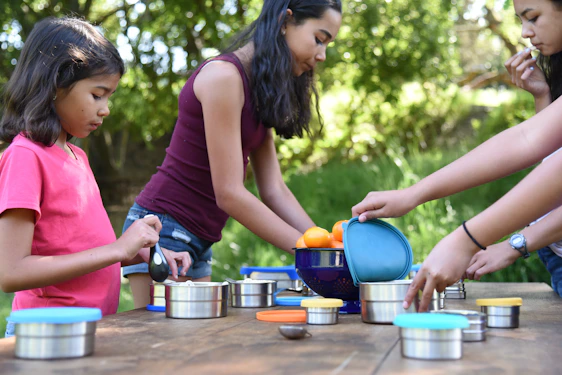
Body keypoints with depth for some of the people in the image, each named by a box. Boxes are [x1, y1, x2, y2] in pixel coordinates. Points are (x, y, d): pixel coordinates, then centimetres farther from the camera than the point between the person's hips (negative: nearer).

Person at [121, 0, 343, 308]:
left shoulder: (260, 91, 11)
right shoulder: (223, 75, -17)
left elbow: (274, 191, 6)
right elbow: (229, 193, -20)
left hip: (198, 241, 9)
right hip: (164, 228, -9)